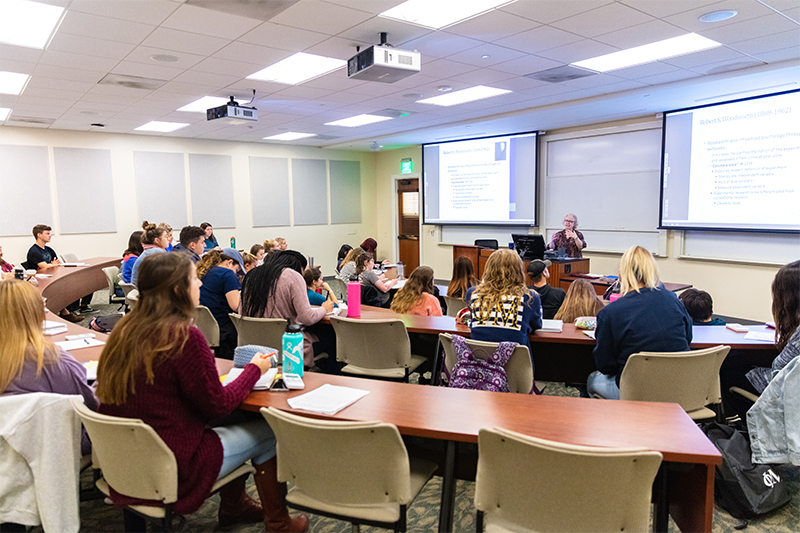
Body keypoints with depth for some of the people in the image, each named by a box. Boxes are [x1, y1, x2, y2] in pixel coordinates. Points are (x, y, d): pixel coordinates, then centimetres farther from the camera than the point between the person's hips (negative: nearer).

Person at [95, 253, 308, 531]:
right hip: (174, 469, -8)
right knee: (269, 432, 6)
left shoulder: (125, 329, -1)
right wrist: (254, 368, -1)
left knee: (232, 423, 25)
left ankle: (233, 506, 40)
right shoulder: (185, 337, -25)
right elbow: (218, 405, -16)